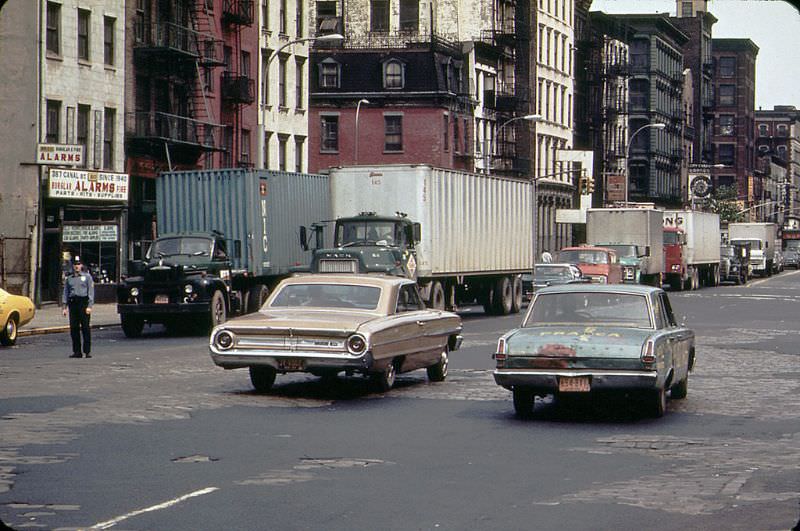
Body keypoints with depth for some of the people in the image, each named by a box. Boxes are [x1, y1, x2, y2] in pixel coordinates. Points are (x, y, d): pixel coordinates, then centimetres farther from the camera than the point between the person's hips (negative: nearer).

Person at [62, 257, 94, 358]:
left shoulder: (87, 277, 7)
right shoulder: (69, 279, 16)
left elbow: (91, 292, 0)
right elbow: (65, 293, 15)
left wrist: (89, 306, -10)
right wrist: (64, 307, 5)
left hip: (83, 302, -4)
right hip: (72, 303, 4)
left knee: (85, 327, -7)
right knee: (74, 328, 1)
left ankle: (87, 351, -5)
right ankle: (77, 351, 7)